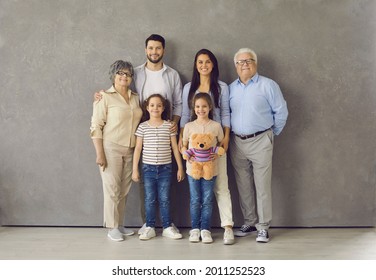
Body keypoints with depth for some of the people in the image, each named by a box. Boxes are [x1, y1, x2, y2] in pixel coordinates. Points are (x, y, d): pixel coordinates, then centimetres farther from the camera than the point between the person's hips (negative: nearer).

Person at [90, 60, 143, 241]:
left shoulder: (135, 98, 12)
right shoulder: (105, 97, -5)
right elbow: (96, 127, -9)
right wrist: (99, 153, -16)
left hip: (129, 150, 5)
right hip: (111, 149, -5)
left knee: (124, 190, 9)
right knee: (112, 189, -2)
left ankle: (119, 225, 21)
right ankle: (112, 228, 8)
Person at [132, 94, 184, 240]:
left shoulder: (169, 126, 0)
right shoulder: (143, 126, 0)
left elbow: (175, 147, 4)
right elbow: (138, 148, 2)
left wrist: (180, 167, 4)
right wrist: (135, 169, -1)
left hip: (165, 168, 0)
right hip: (148, 168, 0)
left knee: (164, 199, 5)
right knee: (150, 199, 6)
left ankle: (167, 227, 15)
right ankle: (150, 227, 16)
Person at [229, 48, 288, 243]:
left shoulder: (268, 85, -2)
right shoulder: (231, 88, 11)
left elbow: (281, 112, 0)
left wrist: (272, 132, 4)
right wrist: (228, 135, 9)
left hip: (260, 141, -4)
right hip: (237, 142, 5)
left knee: (262, 186, -3)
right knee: (243, 187, 10)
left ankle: (263, 227, 6)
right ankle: (249, 223, 23)